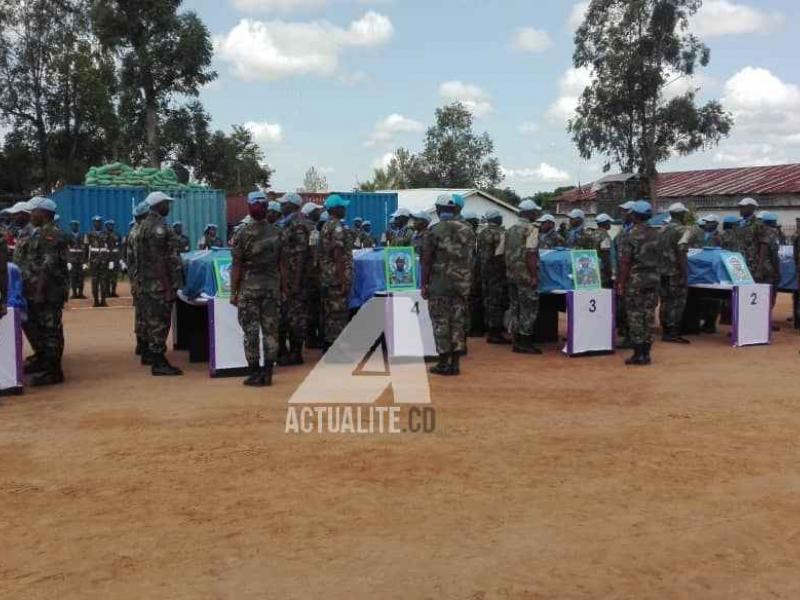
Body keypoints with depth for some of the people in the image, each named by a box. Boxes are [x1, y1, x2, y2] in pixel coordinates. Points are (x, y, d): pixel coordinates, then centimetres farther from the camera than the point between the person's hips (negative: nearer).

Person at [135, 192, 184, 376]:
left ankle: (151, 353, 30)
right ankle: (159, 363, -2)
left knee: (152, 319, 19)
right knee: (160, 321, -6)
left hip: (146, 282, 10)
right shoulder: (158, 227, -17)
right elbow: (159, 260, -22)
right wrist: (168, 287, -22)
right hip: (159, 283, -10)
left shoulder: (144, 225, 16)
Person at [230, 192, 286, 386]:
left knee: (251, 331, 2)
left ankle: (255, 374, 4)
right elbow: (282, 264, 4)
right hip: (272, 286, 3)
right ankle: (268, 373, 10)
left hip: (249, 288, -3)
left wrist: (233, 292, 0)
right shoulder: (278, 233, 1)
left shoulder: (243, 234, -8)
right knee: (270, 329, 7)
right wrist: (283, 288, 12)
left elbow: (237, 266, -6)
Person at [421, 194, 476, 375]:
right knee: (458, 322, 9)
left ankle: (443, 363, 4)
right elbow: (472, 258, 12)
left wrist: (424, 284, -3)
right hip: (463, 284, 5)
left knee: (441, 323, 2)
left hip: (440, 284, -5)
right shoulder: (468, 230, 8)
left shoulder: (436, 230, -8)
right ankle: (455, 363, 12)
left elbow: (426, 260, -8)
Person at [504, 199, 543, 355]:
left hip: (512, 275, 8)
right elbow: (530, 254, -19)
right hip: (526, 276, -8)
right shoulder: (531, 229, -11)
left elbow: (505, 253, 14)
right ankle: (525, 343, -1)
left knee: (516, 308, 12)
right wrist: (534, 276, -17)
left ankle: (516, 342, 15)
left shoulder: (510, 230, 12)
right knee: (529, 309, -2)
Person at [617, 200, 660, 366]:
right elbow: (658, 257, 14)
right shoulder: (656, 234, 7)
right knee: (649, 315, 8)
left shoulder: (631, 234, -11)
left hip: (635, 280, -6)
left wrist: (621, 283, -9)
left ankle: (638, 354, 0)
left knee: (635, 316, -1)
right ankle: (646, 353, 12)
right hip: (653, 278, 6)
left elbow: (625, 262, -13)